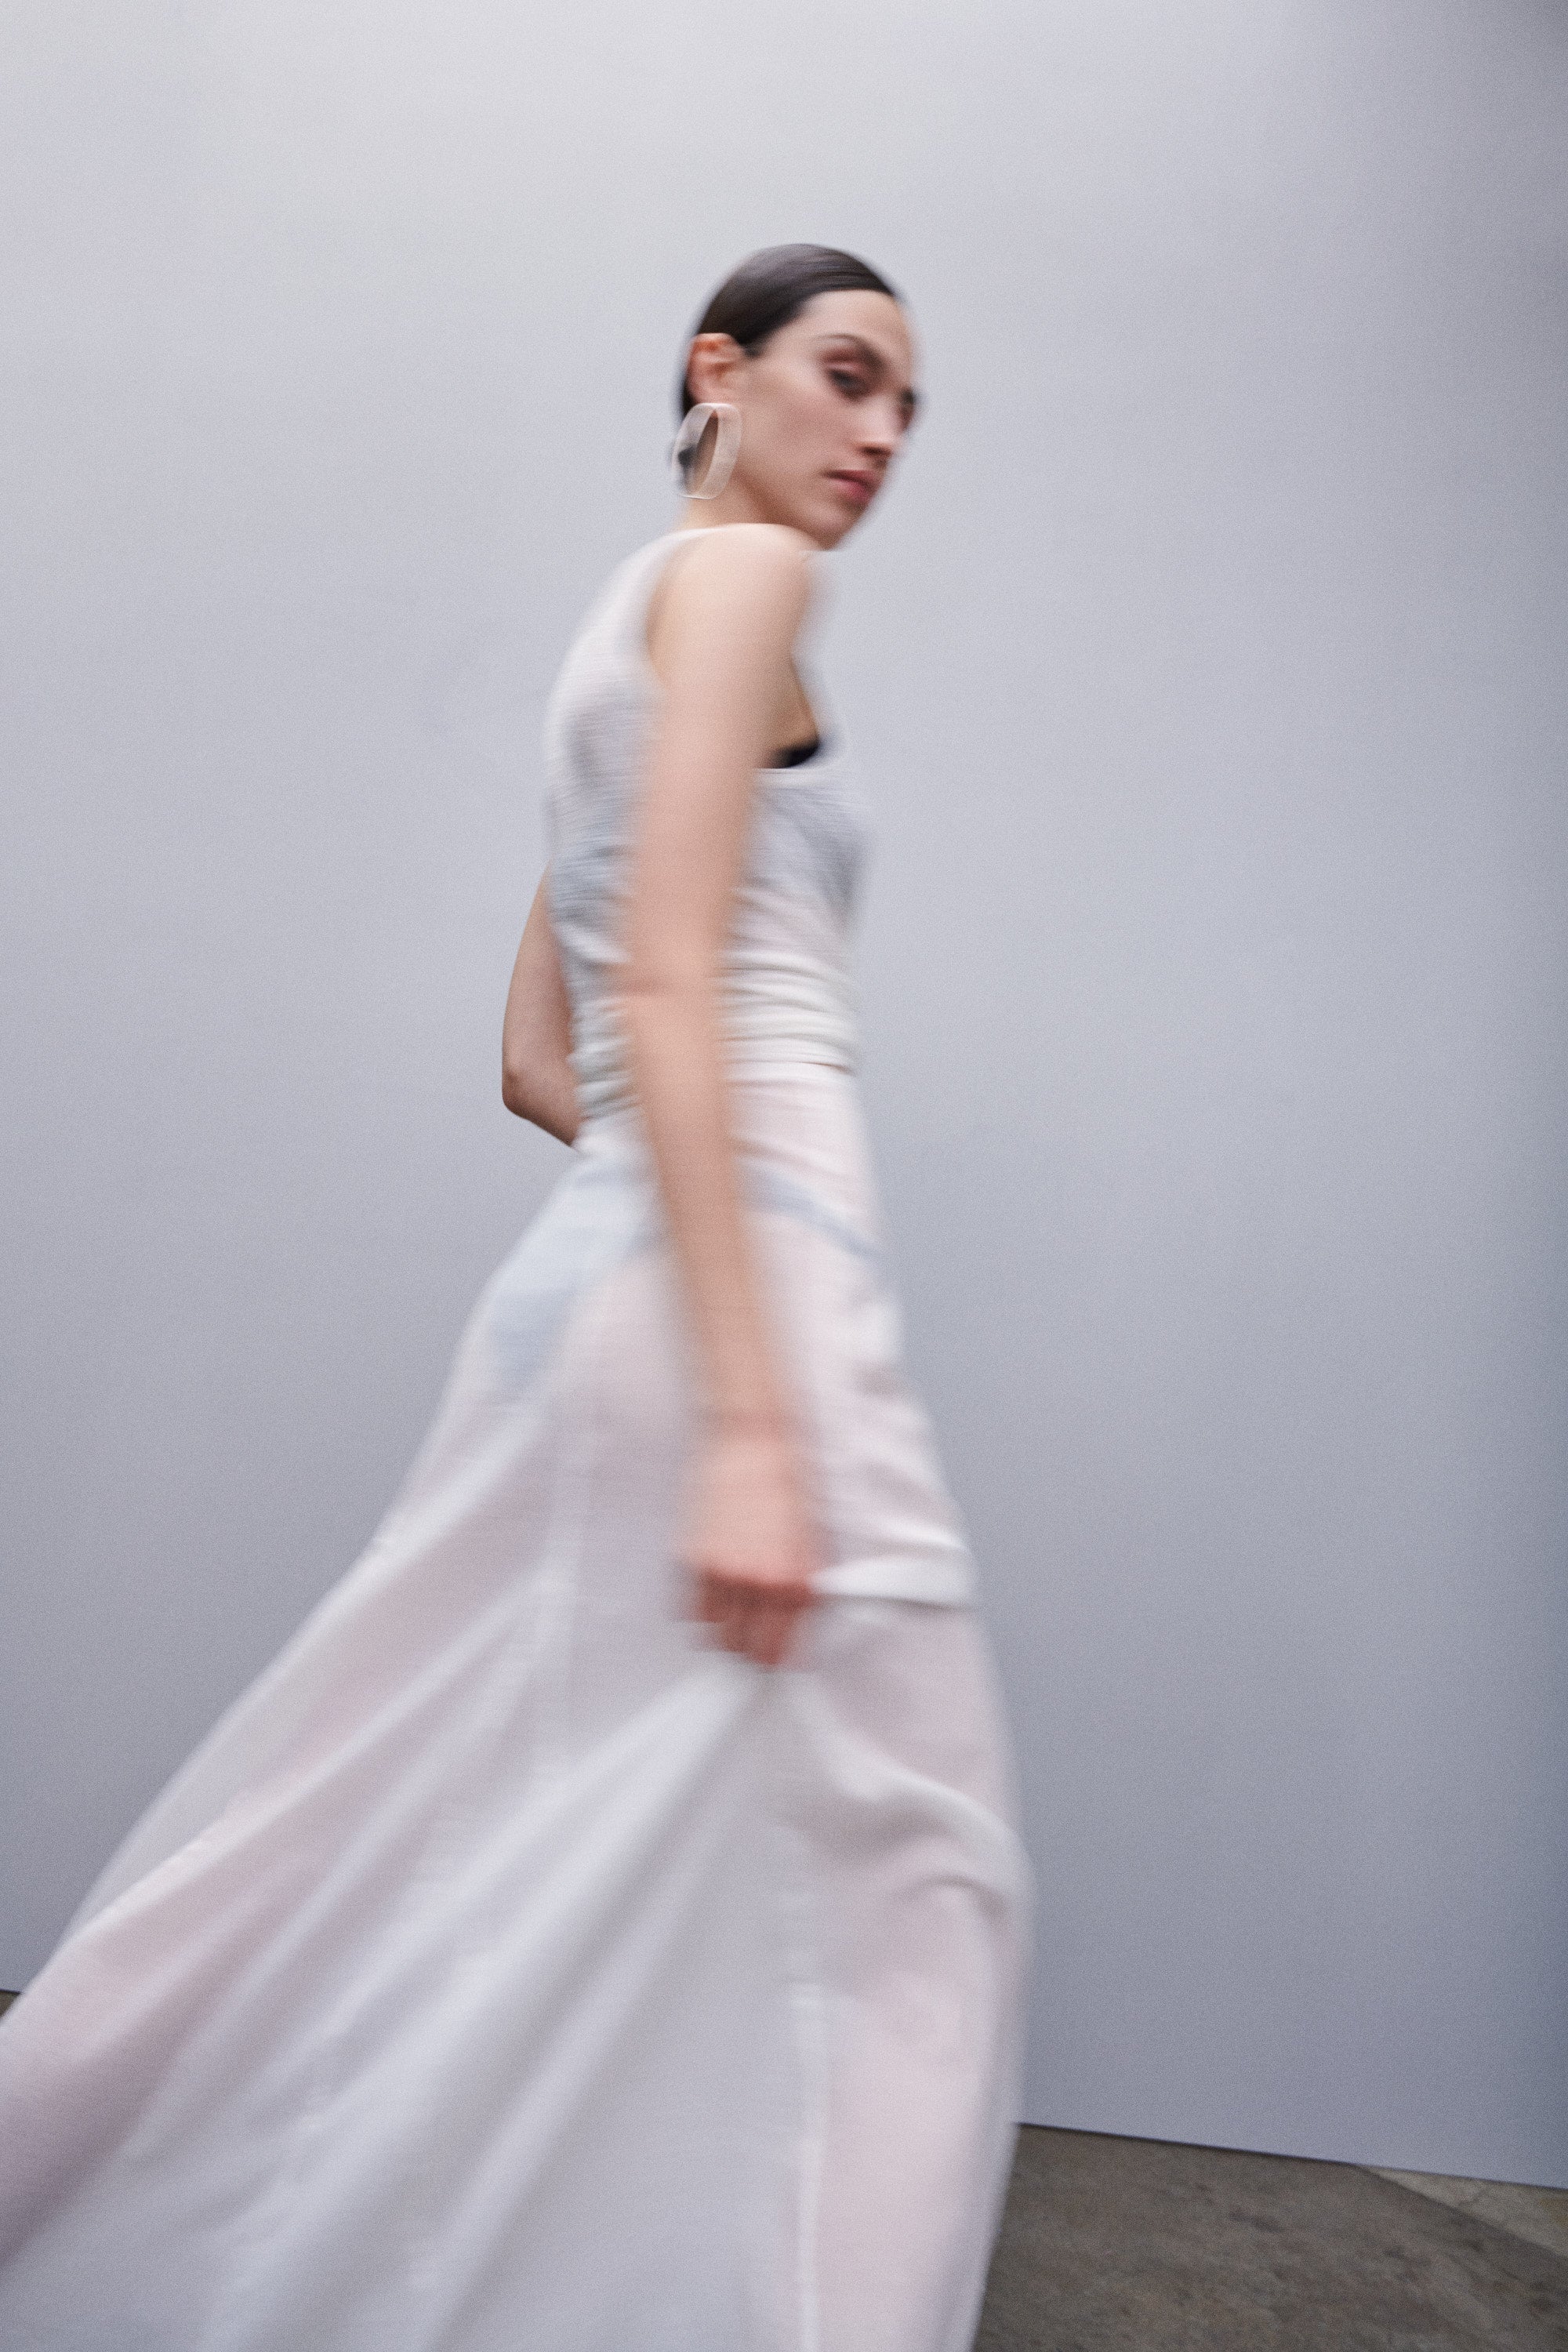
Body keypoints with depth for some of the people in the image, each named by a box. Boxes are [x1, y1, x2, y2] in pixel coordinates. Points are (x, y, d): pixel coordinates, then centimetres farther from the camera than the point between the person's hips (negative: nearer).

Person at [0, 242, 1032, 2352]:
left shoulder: (634, 619, 24)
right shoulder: (739, 568, -3)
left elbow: (542, 1057, 23)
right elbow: (666, 993, -17)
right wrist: (751, 1418, -22)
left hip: (605, 1262, 10)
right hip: (738, 1285, -10)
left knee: (473, 1828, 17)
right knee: (854, 1864, -1)